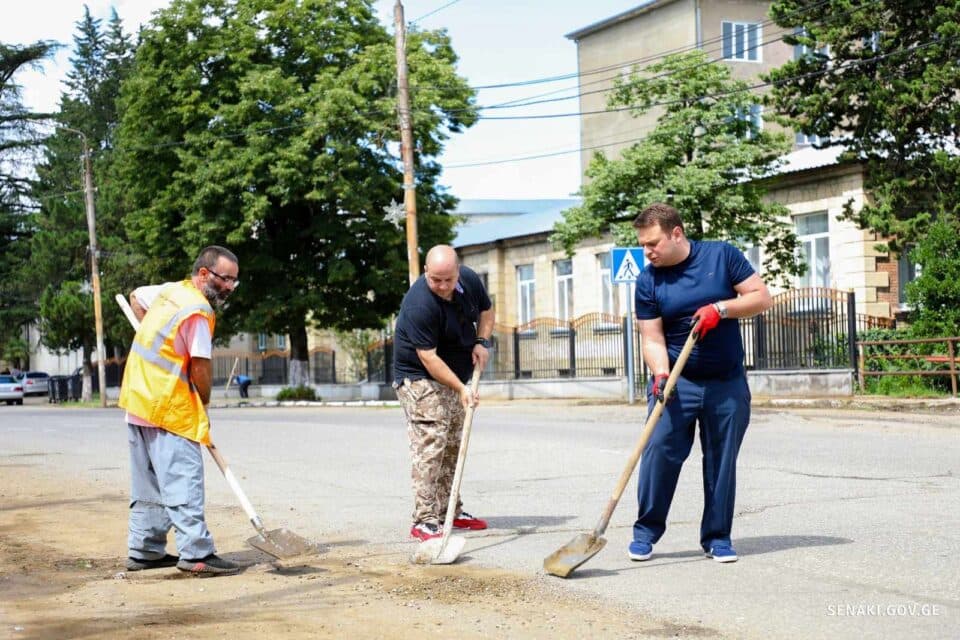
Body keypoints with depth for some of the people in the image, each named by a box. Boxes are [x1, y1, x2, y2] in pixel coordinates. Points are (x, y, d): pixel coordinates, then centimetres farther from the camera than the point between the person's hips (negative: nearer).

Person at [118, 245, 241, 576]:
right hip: (167, 407, -10)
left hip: (137, 400, 10)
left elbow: (136, 297, 31)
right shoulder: (197, 312, -17)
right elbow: (200, 367, -17)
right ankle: (196, 552, -11)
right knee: (183, 478, -10)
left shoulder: (170, 290, 11)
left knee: (148, 482, 14)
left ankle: (144, 551, 19)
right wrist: (204, 405, 0)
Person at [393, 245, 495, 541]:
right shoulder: (419, 304, -30)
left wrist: (482, 342, -4)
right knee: (429, 445, -16)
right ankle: (424, 521, -16)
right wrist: (461, 388, -32)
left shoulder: (470, 280, -7)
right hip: (420, 378, -8)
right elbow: (428, 358, -29)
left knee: (453, 446, 13)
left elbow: (486, 310, 14)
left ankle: (450, 511, 24)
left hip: (456, 377, 8)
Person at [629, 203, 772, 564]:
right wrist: (660, 374, -24)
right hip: (676, 381, 0)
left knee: (722, 460, 5)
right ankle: (646, 531, 3)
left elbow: (762, 297, -4)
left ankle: (717, 537, 17)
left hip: (727, 383, 0)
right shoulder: (648, 281, -3)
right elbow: (653, 339, -6)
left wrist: (720, 308, -18)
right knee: (659, 450, -11)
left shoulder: (722, 256, -3)